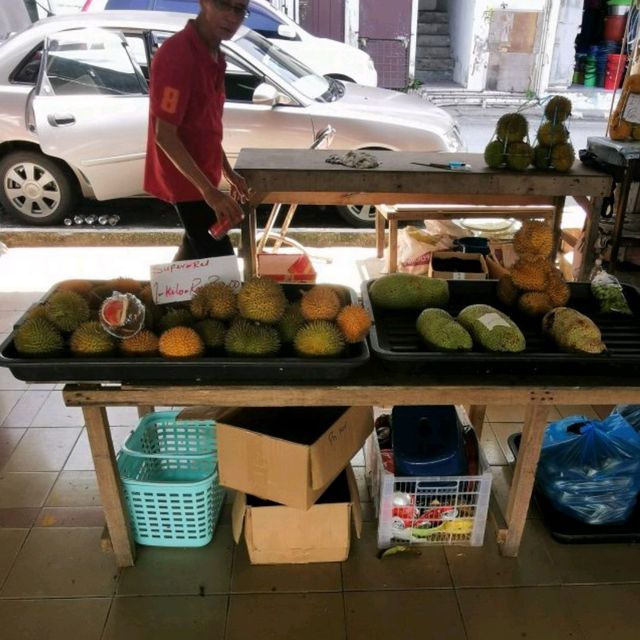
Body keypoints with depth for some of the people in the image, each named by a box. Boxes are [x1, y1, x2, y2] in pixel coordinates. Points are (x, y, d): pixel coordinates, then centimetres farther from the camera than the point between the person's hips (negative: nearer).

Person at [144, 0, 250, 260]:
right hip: (184, 179, -10)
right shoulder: (176, 55, -24)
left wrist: (228, 172, 15)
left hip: (200, 175, 10)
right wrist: (209, 191, -29)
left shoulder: (212, 54, 5)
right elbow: (164, 135, -26)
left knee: (196, 247, 22)